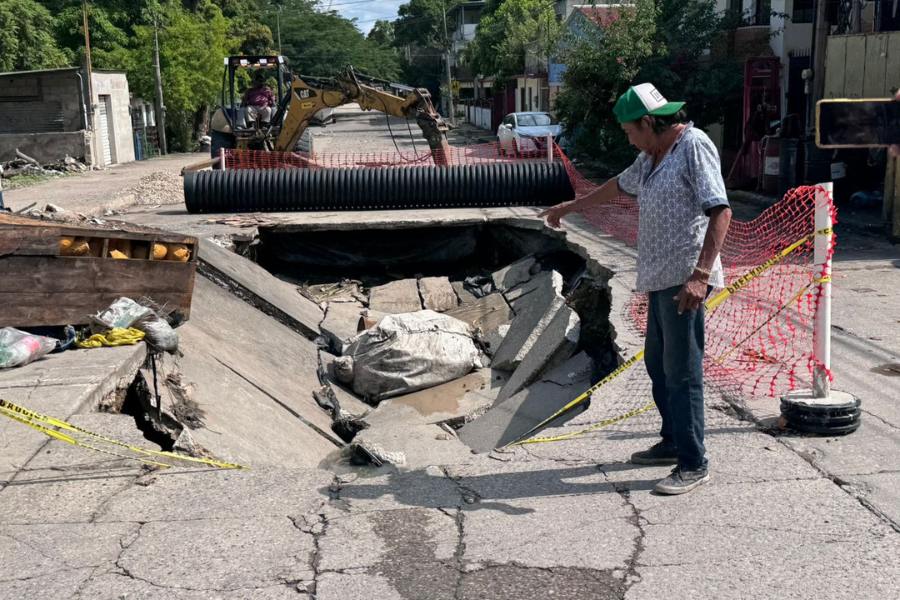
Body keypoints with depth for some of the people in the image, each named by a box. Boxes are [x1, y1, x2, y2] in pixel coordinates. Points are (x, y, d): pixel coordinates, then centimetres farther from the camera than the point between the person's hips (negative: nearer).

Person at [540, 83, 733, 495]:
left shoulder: (694, 146, -11)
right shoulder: (650, 157, 17)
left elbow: (720, 211, -19)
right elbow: (619, 186, 36)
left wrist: (701, 274, -26)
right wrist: (570, 207, 46)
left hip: (683, 280, -10)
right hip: (659, 278, 10)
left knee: (682, 371, -7)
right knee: (658, 363, 16)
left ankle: (693, 465, 1)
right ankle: (673, 442, 31)